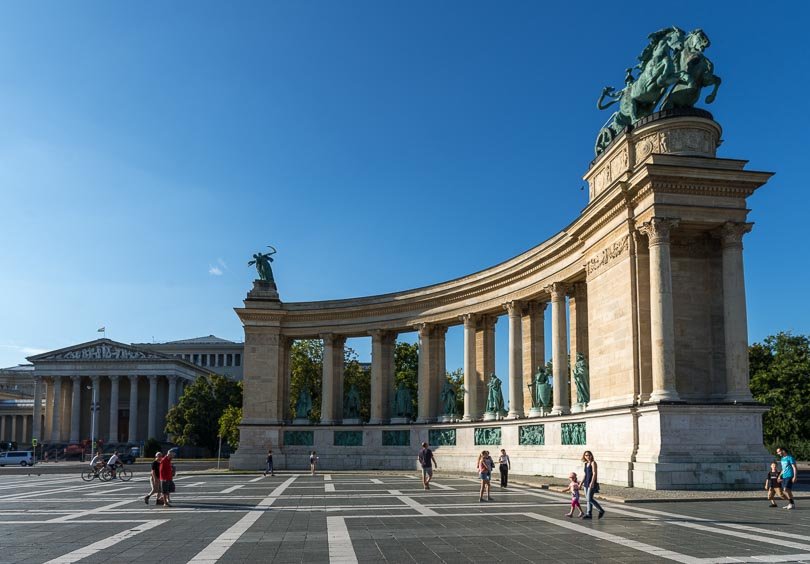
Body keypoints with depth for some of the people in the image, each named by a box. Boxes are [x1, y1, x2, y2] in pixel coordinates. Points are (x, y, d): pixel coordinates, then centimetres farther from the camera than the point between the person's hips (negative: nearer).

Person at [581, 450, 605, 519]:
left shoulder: (593, 463, -7)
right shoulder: (586, 464, 14)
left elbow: (594, 473, -15)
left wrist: (592, 482, -24)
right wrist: (581, 483, 21)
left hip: (591, 483, -8)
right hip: (586, 483, 8)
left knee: (589, 499, -11)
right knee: (588, 500, 7)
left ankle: (601, 511, 1)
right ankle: (588, 514, 10)